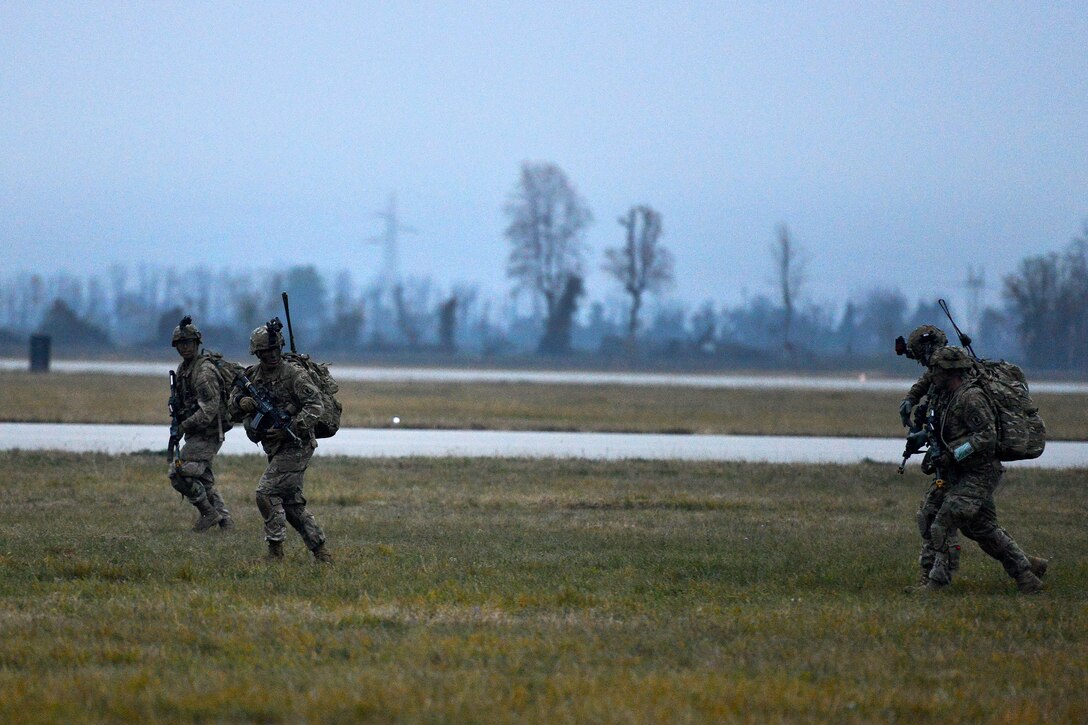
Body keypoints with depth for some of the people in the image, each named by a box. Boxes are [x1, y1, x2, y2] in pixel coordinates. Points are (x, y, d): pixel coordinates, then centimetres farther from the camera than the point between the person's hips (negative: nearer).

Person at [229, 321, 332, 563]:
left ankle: (275, 549, -10)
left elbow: (314, 405, -18)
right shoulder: (252, 376, 8)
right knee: (292, 503, 10)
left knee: (266, 492, -15)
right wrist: (244, 403, -11)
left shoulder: (294, 375, -11)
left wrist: (289, 429, -26)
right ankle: (321, 553, 16)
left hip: (295, 446, -8)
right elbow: (234, 411, 13)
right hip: (278, 450, 8)